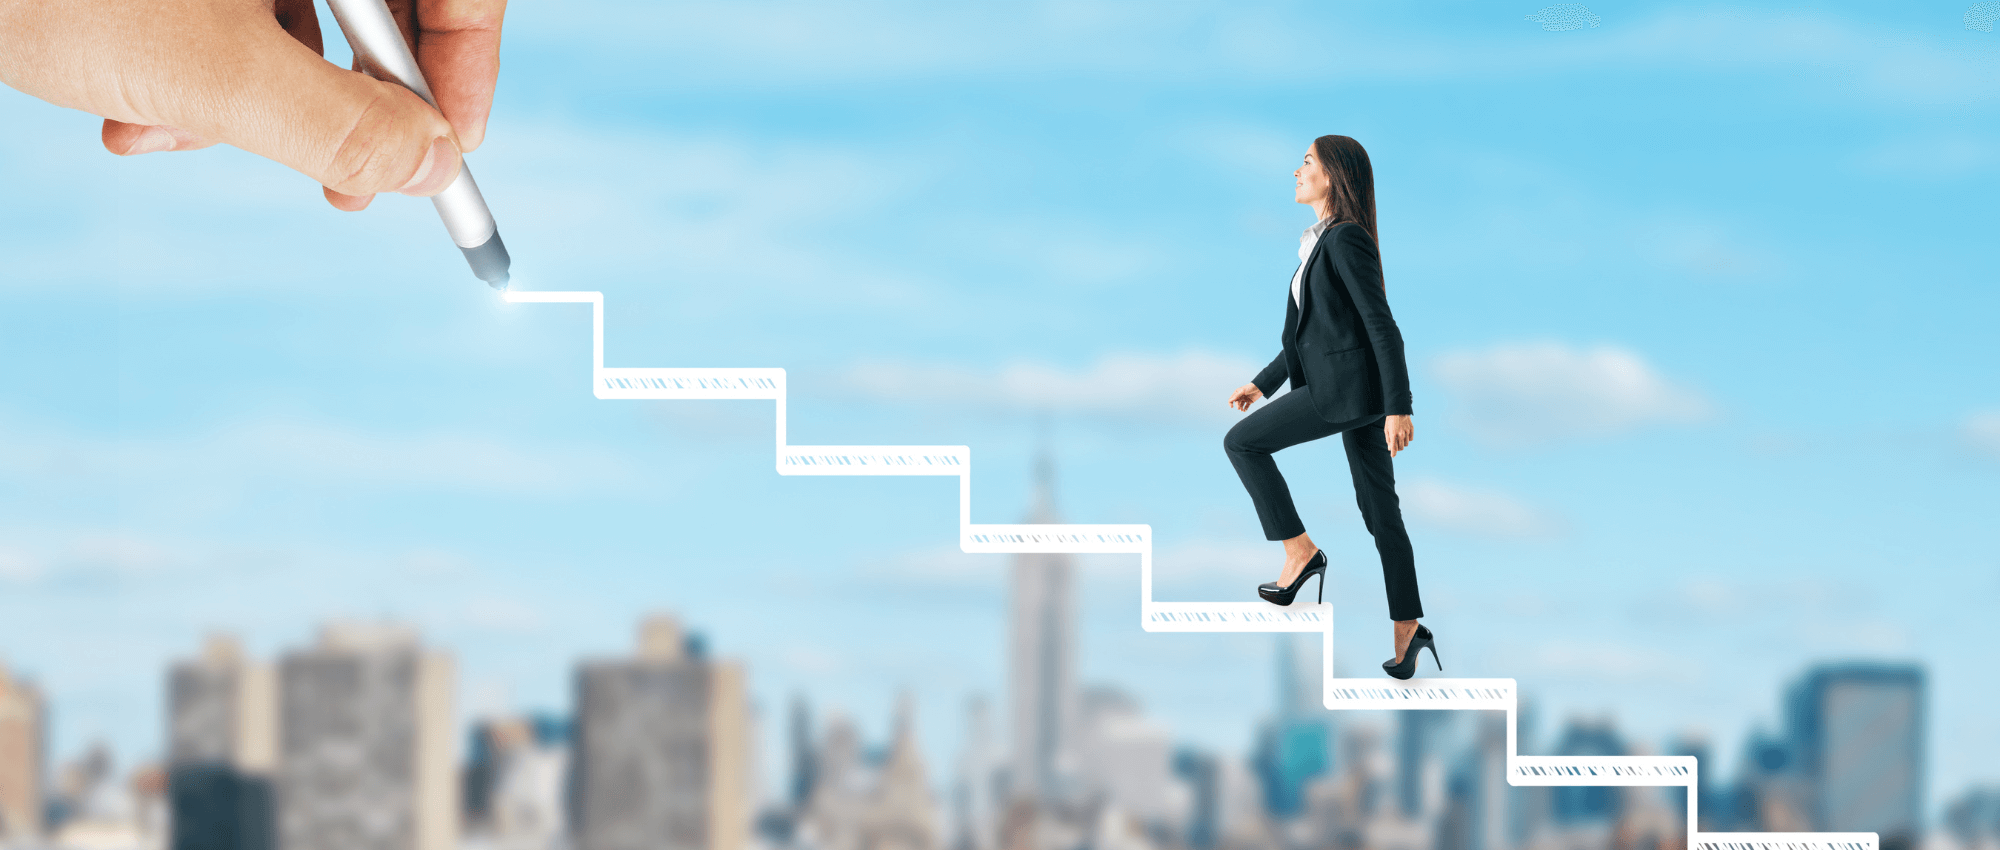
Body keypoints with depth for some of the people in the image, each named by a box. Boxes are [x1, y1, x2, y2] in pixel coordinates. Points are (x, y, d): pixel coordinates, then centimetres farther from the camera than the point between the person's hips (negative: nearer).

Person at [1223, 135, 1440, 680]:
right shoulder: (1322, 242, 17)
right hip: (1349, 389, 9)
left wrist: (1399, 407, -21)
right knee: (1380, 512, 9)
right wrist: (1263, 384, 26)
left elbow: (1382, 325, -17)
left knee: (1242, 442, 0)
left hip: (1347, 386, -9)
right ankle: (1408, 631, 10)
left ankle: (1299, 552, 2)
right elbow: (1310, 329, 25)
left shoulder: (1346, 240, -13)